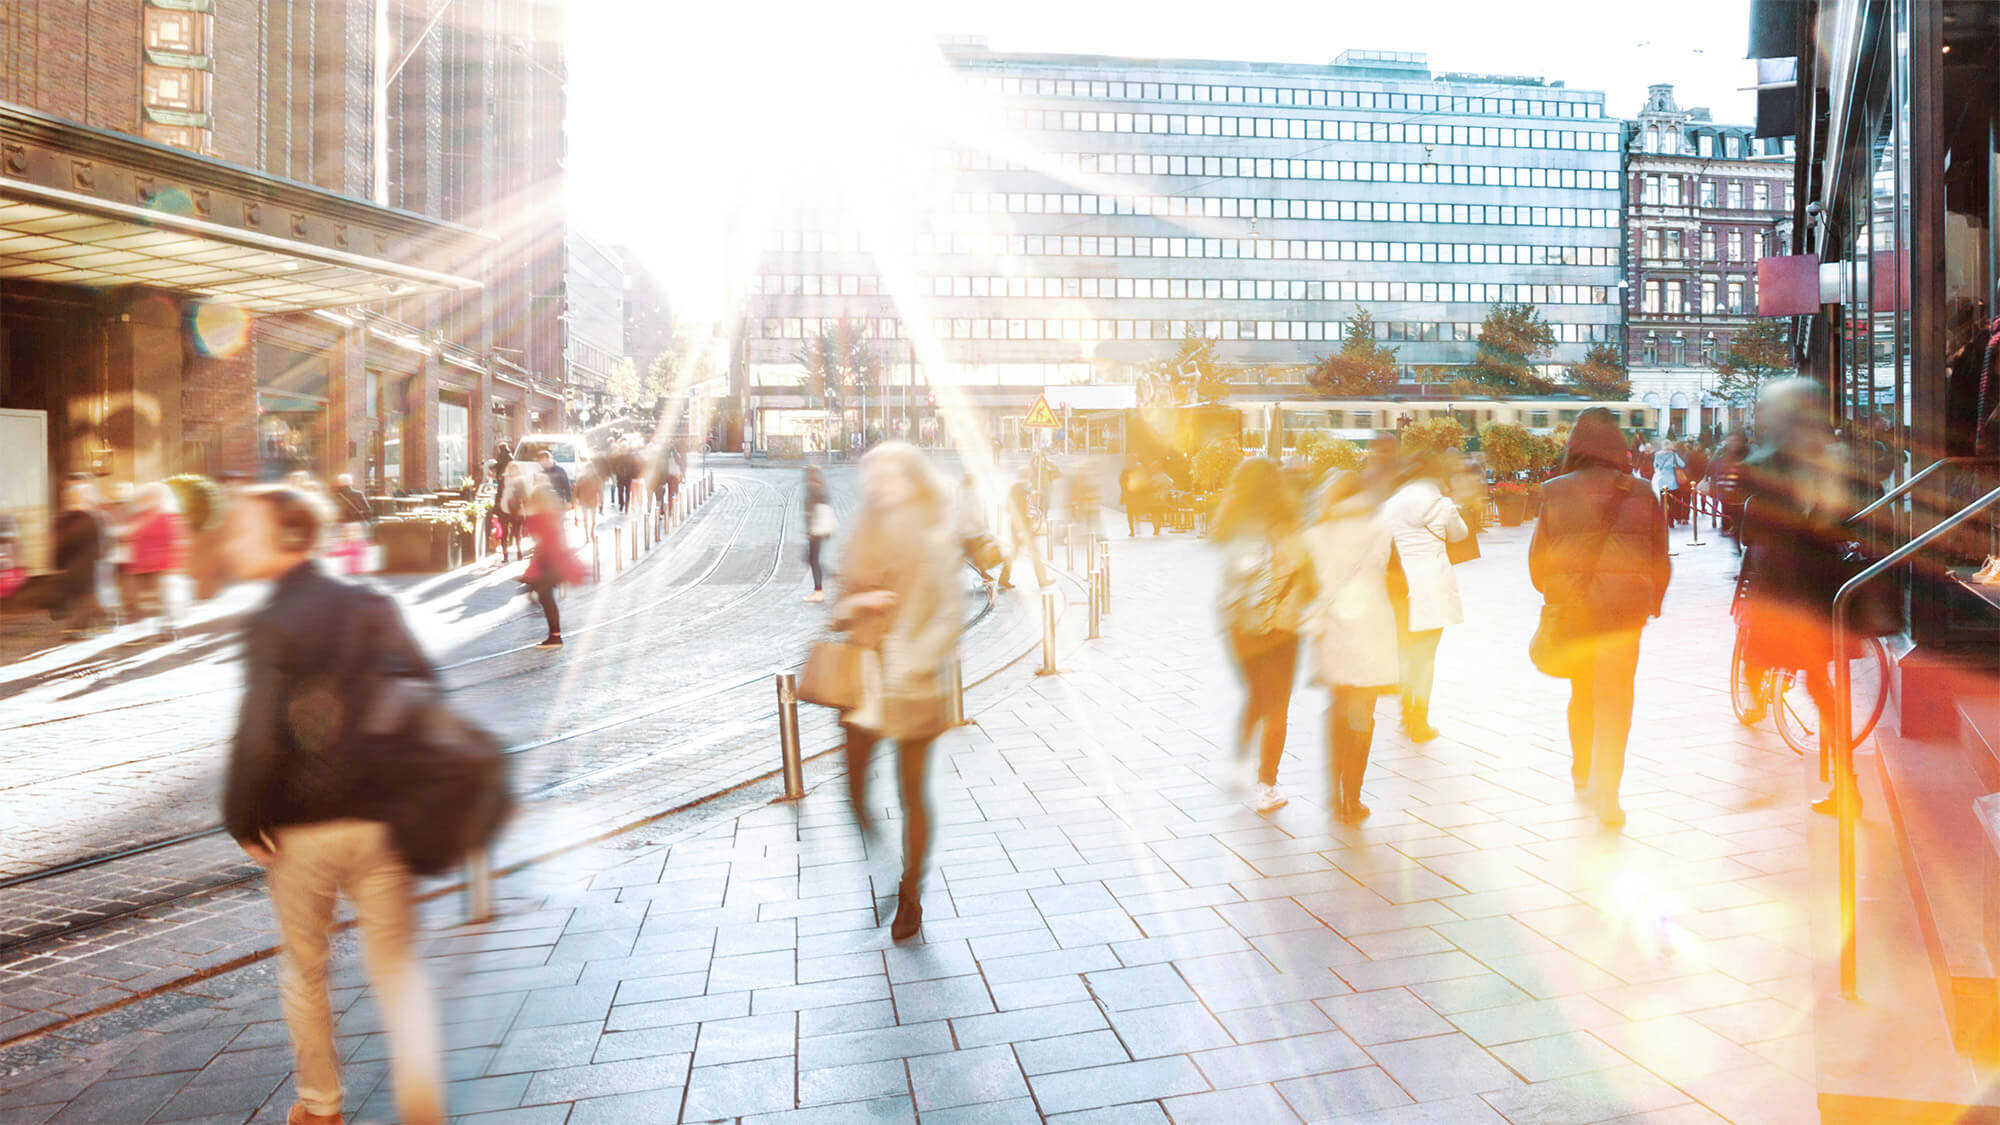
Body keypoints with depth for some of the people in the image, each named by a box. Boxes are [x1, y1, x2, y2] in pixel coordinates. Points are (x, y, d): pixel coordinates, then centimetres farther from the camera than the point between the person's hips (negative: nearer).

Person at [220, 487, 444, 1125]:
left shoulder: (271, 624, -11)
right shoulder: (371, 607, 1)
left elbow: (258, 736, -19)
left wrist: (242, 819, -5)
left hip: (300, 828, -3)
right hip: (380, 821, 3)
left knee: (304, 970, 19)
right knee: (396, 968, 10)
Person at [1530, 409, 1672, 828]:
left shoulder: (1555, 492, -5)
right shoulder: (1642, 495, -4)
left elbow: (1537, 558, 1)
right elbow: (1660, 561, 5)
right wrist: (1650, 604, 19)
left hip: (1571, 609, 2)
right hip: (1623, 610, -1)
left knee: (1581, 692, 20)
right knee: (1615, 700, 2)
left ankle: (1582, 775, 36)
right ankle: (1607, 795, -3)